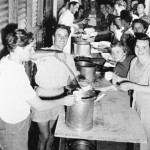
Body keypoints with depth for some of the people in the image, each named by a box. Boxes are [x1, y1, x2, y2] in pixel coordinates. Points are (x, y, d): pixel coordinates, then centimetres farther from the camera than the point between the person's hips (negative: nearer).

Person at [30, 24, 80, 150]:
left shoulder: (69, 58, 3)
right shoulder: (44, 53, -13)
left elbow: (73, 77, 15)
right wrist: (54, 53, -40)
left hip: (59, 98, 4)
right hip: (43, 98, -4)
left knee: (51, 132, 19)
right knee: (44, 135, 3)